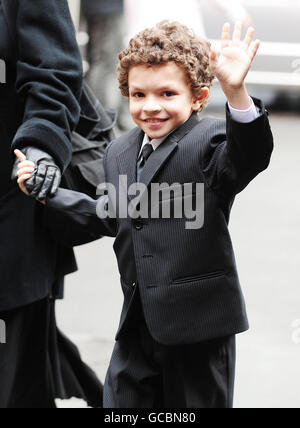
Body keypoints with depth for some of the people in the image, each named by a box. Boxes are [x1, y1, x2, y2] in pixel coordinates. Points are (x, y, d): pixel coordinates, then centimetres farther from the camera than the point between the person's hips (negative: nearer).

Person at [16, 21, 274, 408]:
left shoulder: (209, 141, -12)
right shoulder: (119, 153, 10)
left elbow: (247, 158, -34)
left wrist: (235, 91, -50)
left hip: (199, 320, -6)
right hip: (137, 323, 6)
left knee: (197, 400, 8)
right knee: (121, 403, 12)